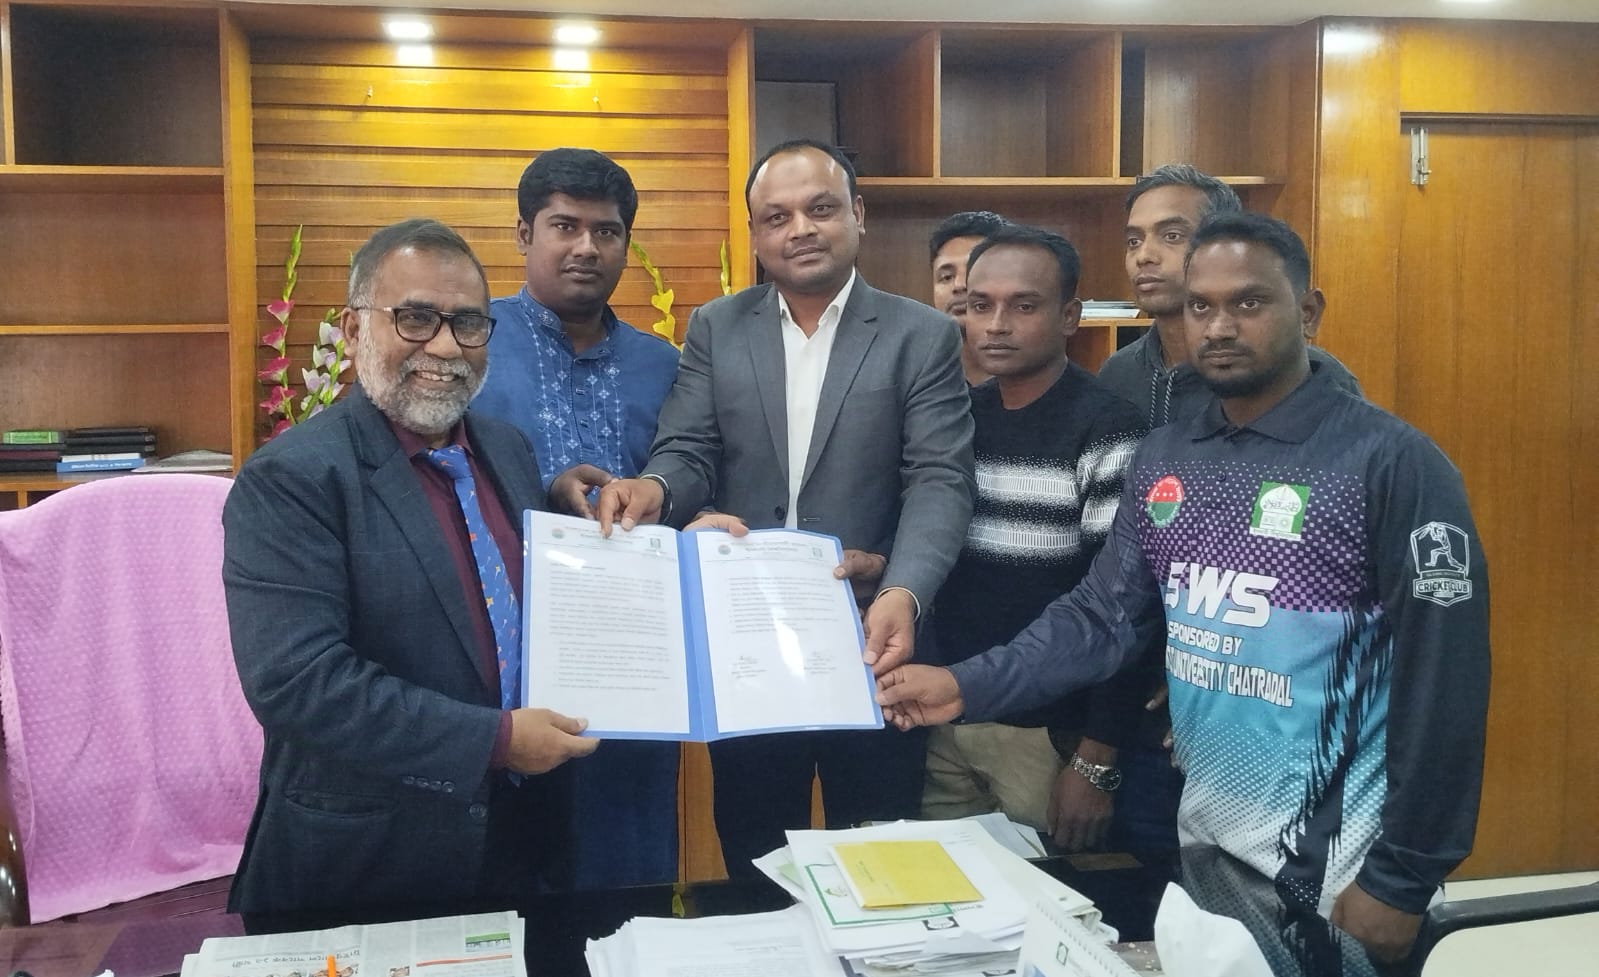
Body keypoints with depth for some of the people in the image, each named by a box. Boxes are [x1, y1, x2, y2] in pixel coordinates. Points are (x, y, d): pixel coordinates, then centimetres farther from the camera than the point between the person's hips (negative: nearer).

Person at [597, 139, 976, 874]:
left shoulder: (922, 336, -2)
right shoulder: (715, 330, 6)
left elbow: (940, 481, -10)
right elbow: (688, 453, -1)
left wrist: (903, 594, -28)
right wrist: (653, 488, -27)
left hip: (870, 647, -1)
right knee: (754, 867, 16)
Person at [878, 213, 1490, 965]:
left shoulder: (1391, 463, -14)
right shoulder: (1162, 460, 4)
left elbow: (1441, 687, -14)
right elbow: (1102, 615, 4)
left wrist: (1401, 880, -13)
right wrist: (966, 686, -8)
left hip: (1333, 868, -5)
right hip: (1202, 842, 6)